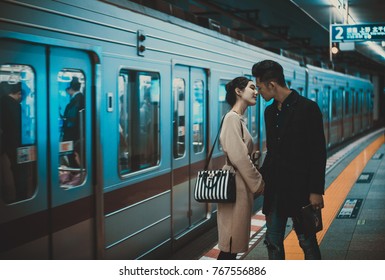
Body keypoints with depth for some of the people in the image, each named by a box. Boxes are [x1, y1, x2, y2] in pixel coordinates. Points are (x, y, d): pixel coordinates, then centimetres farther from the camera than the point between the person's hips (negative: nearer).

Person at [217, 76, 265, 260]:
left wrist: (257, 182, 15)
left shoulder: (239, 119, 16)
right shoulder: (232, 118, -14)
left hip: (241, 185, 10)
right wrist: (259, 184, -13)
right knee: (231, 244, -5)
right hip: (235, 185, -10)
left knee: (233, 244, 13)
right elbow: (239, 157, -21)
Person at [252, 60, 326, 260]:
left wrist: (316, 191, -15)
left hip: (299, 190, -7)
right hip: (274, 190, 7)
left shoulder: (307, 108, -10)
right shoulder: (270, 111, 11)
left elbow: (318, 153, -12)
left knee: (307, 241, 4)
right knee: (273, 242, 9)